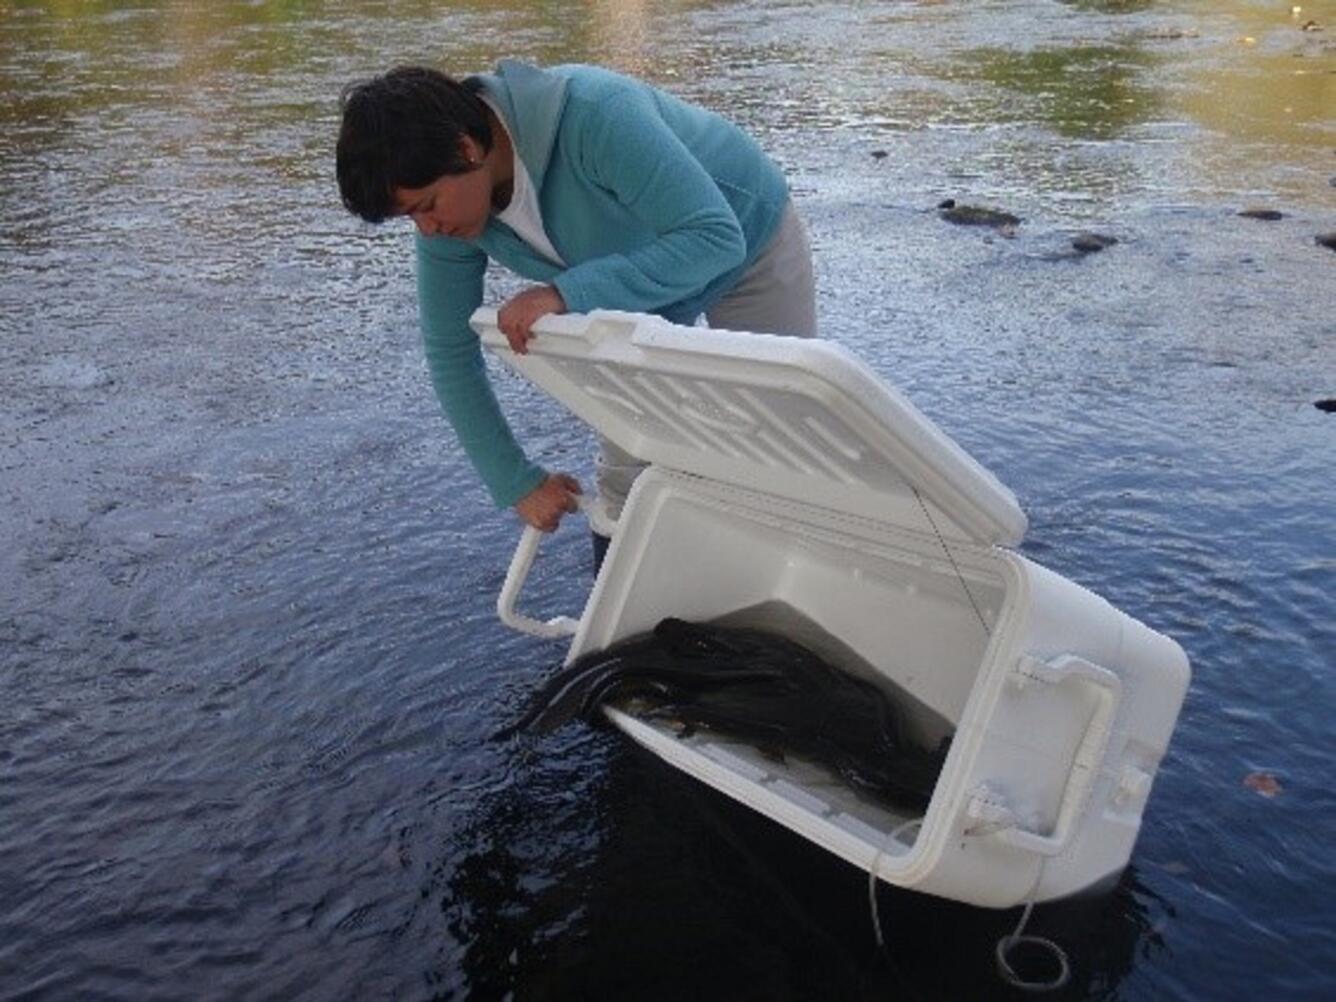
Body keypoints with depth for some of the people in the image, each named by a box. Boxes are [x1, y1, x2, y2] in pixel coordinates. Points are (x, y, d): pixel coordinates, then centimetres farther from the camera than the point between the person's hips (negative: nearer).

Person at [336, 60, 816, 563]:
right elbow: (449, 350, -11)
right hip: (641, 270, 5)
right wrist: (516, 483, -10)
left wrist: (566, 292, -51)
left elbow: (717, 238, -43)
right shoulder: (448, 208, -21)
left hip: (748, 241, -4)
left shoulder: (595, 117, -41)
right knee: (625, 471, 1)